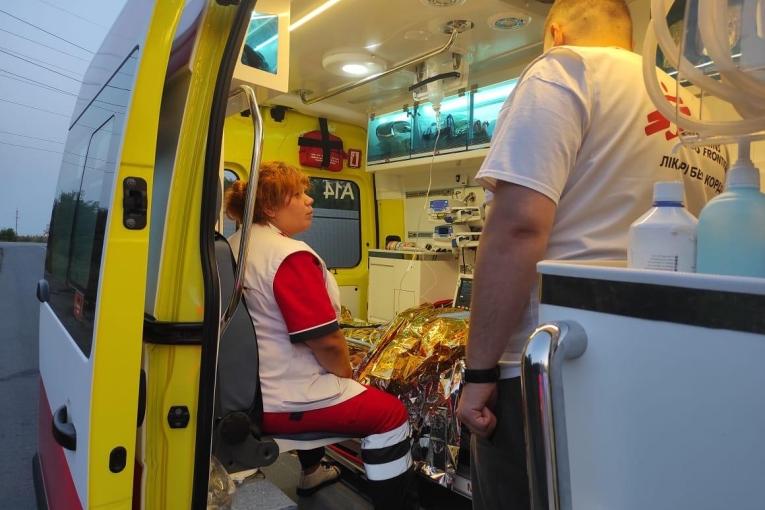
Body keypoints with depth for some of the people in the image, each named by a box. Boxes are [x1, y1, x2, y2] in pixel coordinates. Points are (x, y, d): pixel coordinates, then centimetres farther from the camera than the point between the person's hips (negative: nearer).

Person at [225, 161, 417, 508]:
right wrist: (347, 374, -2)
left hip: (246, 391, 10)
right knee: (391, 412, 0)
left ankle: (311, 473, 51)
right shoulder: (291, 256, -23)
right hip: (281, 403, -10)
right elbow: (326, 342, -24)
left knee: (320, 375, 36)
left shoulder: (235, 246, 6)